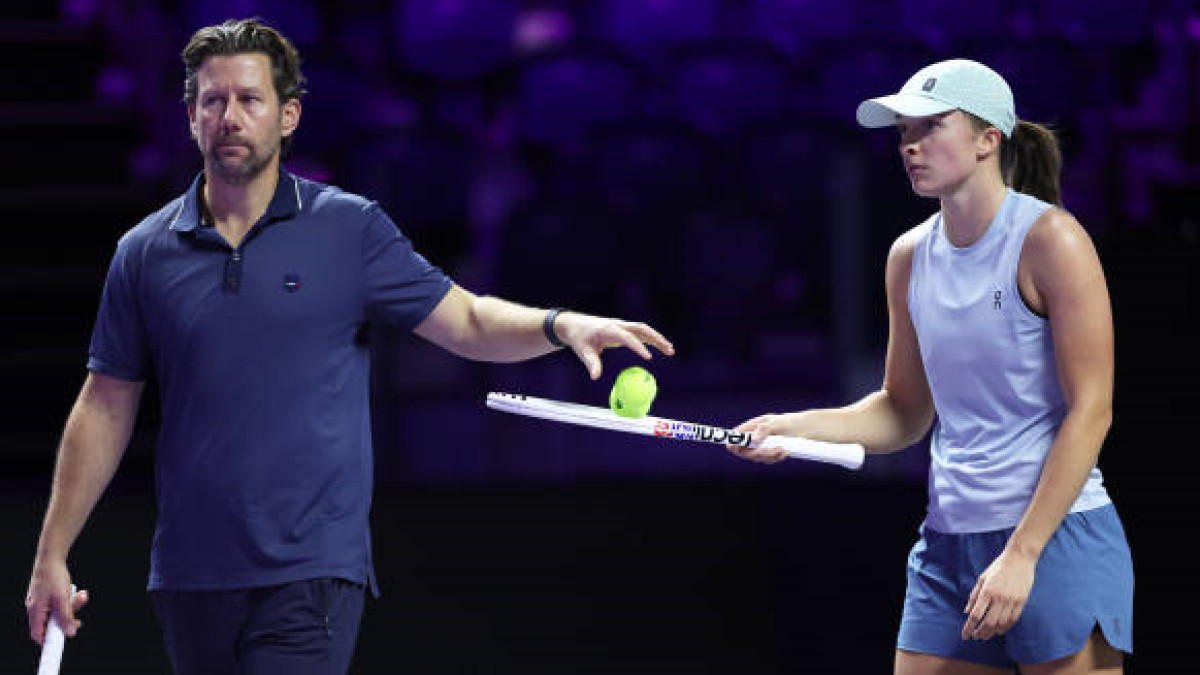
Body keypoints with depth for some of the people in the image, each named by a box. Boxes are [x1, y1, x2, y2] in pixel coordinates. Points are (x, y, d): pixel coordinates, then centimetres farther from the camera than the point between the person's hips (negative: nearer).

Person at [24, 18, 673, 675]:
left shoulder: (349, 228, 2)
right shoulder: (144, 253, 7)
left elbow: (464, 320, 3)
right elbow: (105, 407, 11)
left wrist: (560, 325, -18)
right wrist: (51, 555, 8)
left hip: (310, 573, -3)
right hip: (188, 582, 3)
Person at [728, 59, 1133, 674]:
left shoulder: (1049, 240, -10)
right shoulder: (910, 256, 9)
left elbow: (1090, 411, -13)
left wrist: (1021, 554, -18)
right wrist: (797, 427, 1)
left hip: (1058, 536, -6)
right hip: (948, 544, 6)